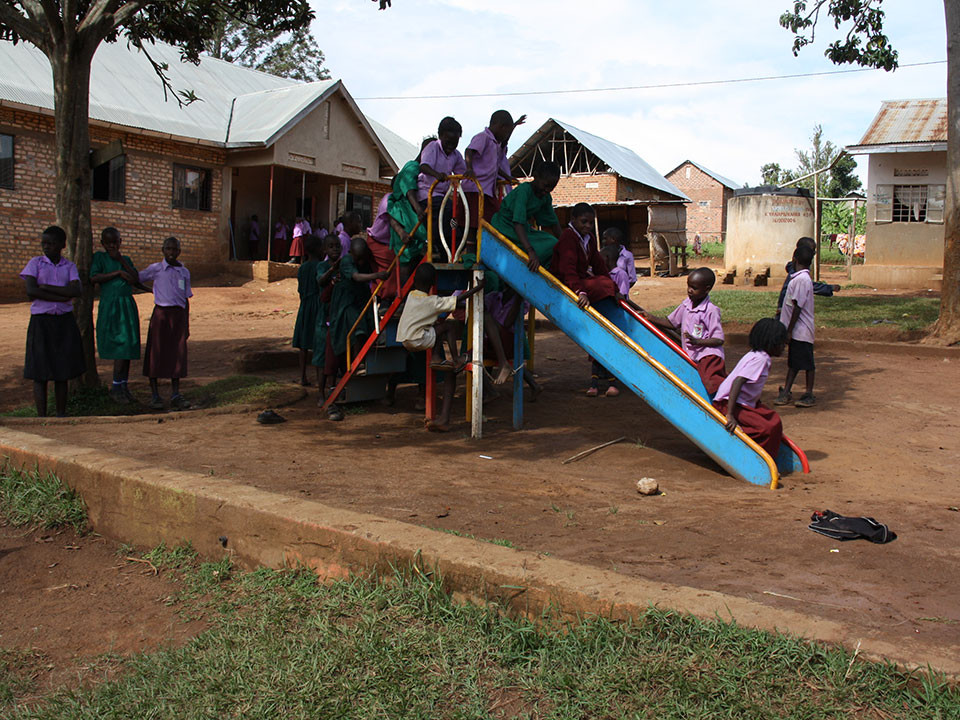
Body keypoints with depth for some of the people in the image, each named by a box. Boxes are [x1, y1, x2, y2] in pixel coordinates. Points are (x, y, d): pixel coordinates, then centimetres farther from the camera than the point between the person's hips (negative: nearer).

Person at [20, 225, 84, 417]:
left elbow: (76, 291, -10)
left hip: (65, 322, 2)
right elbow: (30, 291, -12)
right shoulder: (35, 263, 2)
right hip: (41, 322, -2)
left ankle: (61, 416, 15)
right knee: (40, 373, -3)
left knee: (62, 372, 6)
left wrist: (45, 287, -13)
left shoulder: (69, 266, 7)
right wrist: (62, 296, -13)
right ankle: (41, 418, 3)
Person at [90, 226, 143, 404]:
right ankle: (116, 388, -2)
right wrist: (118, 273, -10)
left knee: (128, 347, 4)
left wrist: (121, 260, -3)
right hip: (110, 306, -5)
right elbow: (94, 278, -10)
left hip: (128, 306, 5)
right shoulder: (99, 257, 5)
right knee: (120, 347, -11)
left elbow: (136, 280, 4)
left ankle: (123, 386, 11)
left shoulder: (126, 259, 18)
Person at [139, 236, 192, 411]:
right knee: (156, 354, 0)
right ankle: (154, 395, 8)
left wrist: (186, 324, 12)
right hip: (160, 313, -3)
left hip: (178, 315, 3)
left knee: (178, 354, 2)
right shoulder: (156, 269, 2)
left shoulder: (184, 272, 11)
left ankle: (175, 394, 9)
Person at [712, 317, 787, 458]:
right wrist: (730, 414, -33)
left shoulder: (756, 354, 12)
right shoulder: (760, 358, -18)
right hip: (728, 404, -10)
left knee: (774, 421, 3)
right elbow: (738, 382, -29)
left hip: (745, 403, 10)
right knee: (768, 429, -21)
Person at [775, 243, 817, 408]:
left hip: (801, 331, -10)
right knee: (793, 362, 13)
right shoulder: (798, 278, 11)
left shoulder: (802, 279, -19)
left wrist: (789, 331, -19)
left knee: (807, 363, 1)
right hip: (797, 331, 10)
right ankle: (786, 392, 18)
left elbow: (797, 307, -21)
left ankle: (809, 395, 9)